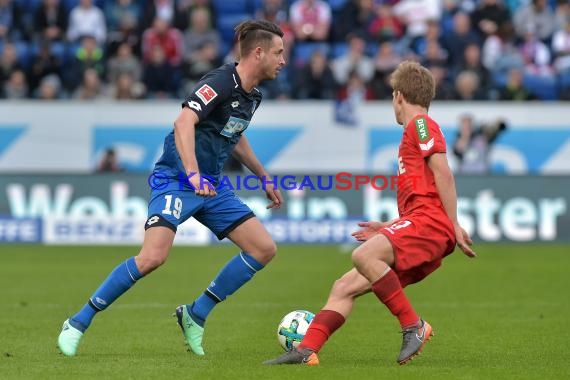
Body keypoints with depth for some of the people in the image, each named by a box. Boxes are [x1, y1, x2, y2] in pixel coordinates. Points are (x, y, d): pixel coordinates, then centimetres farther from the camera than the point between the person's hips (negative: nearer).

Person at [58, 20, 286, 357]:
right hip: (177, 178, -9)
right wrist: (193, 175, -42)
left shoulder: (252, 95, 11)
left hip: (213, 185, 9)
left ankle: (196, 315, 10)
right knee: (154, 256, -24)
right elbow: (184, 123, -31)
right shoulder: (221, 82, -17)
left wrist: (264, 178, 31)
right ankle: (78, 323, -9)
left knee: (264, 249, -1)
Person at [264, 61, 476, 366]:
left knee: (363, 255, -31)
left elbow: (443, 173, -11)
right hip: (420, 224, 10)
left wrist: (454, 226, -17)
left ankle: (413, 326, -23)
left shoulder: (420, 124, 0)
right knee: (345, 287, 3)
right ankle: (307, 350, -4)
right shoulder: (414, 133, 30)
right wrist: (388, 228, 31)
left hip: (429, 221, -10)